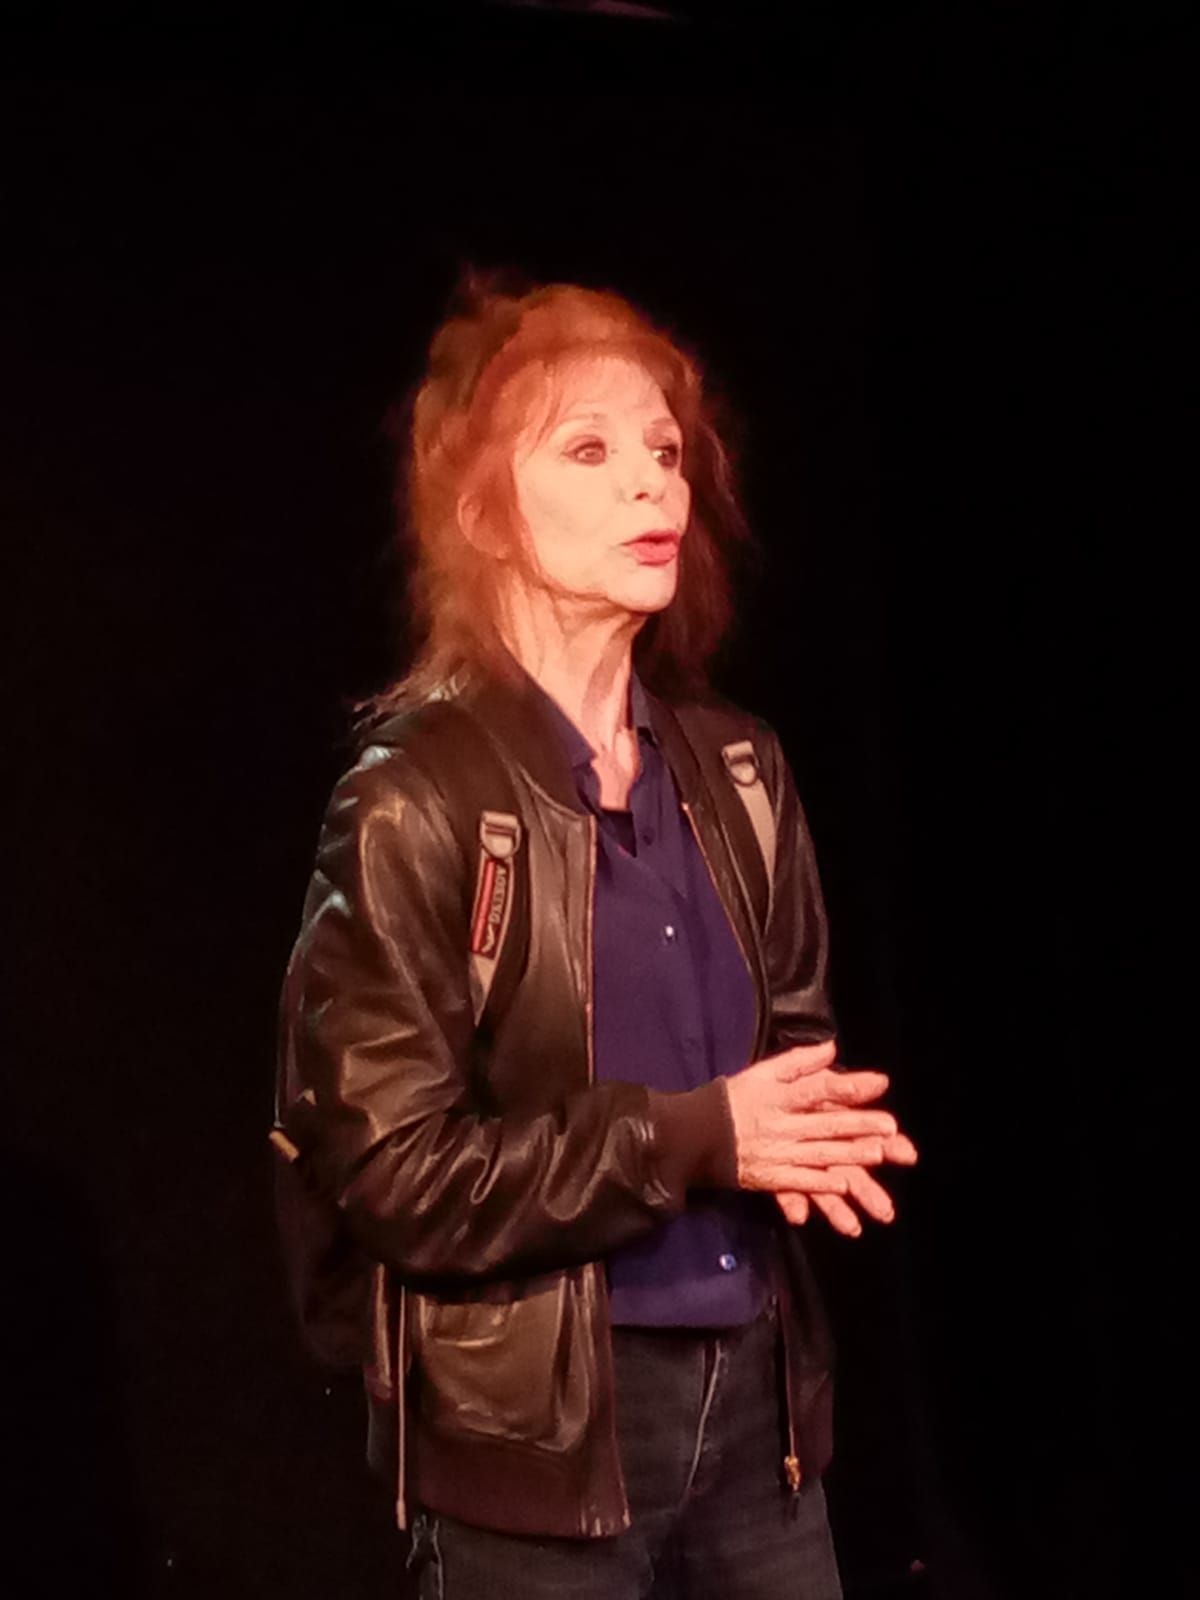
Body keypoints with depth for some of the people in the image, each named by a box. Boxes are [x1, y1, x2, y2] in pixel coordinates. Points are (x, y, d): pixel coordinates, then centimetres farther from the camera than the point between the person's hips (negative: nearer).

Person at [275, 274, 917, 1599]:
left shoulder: (735, 769, 6)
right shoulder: (416, 802, -12)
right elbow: (386, 1168, -14)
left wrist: (804, 1134, -4)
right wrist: (693, 1140, -17)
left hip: (754, 1380, 5)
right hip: (539, 1423, -5)